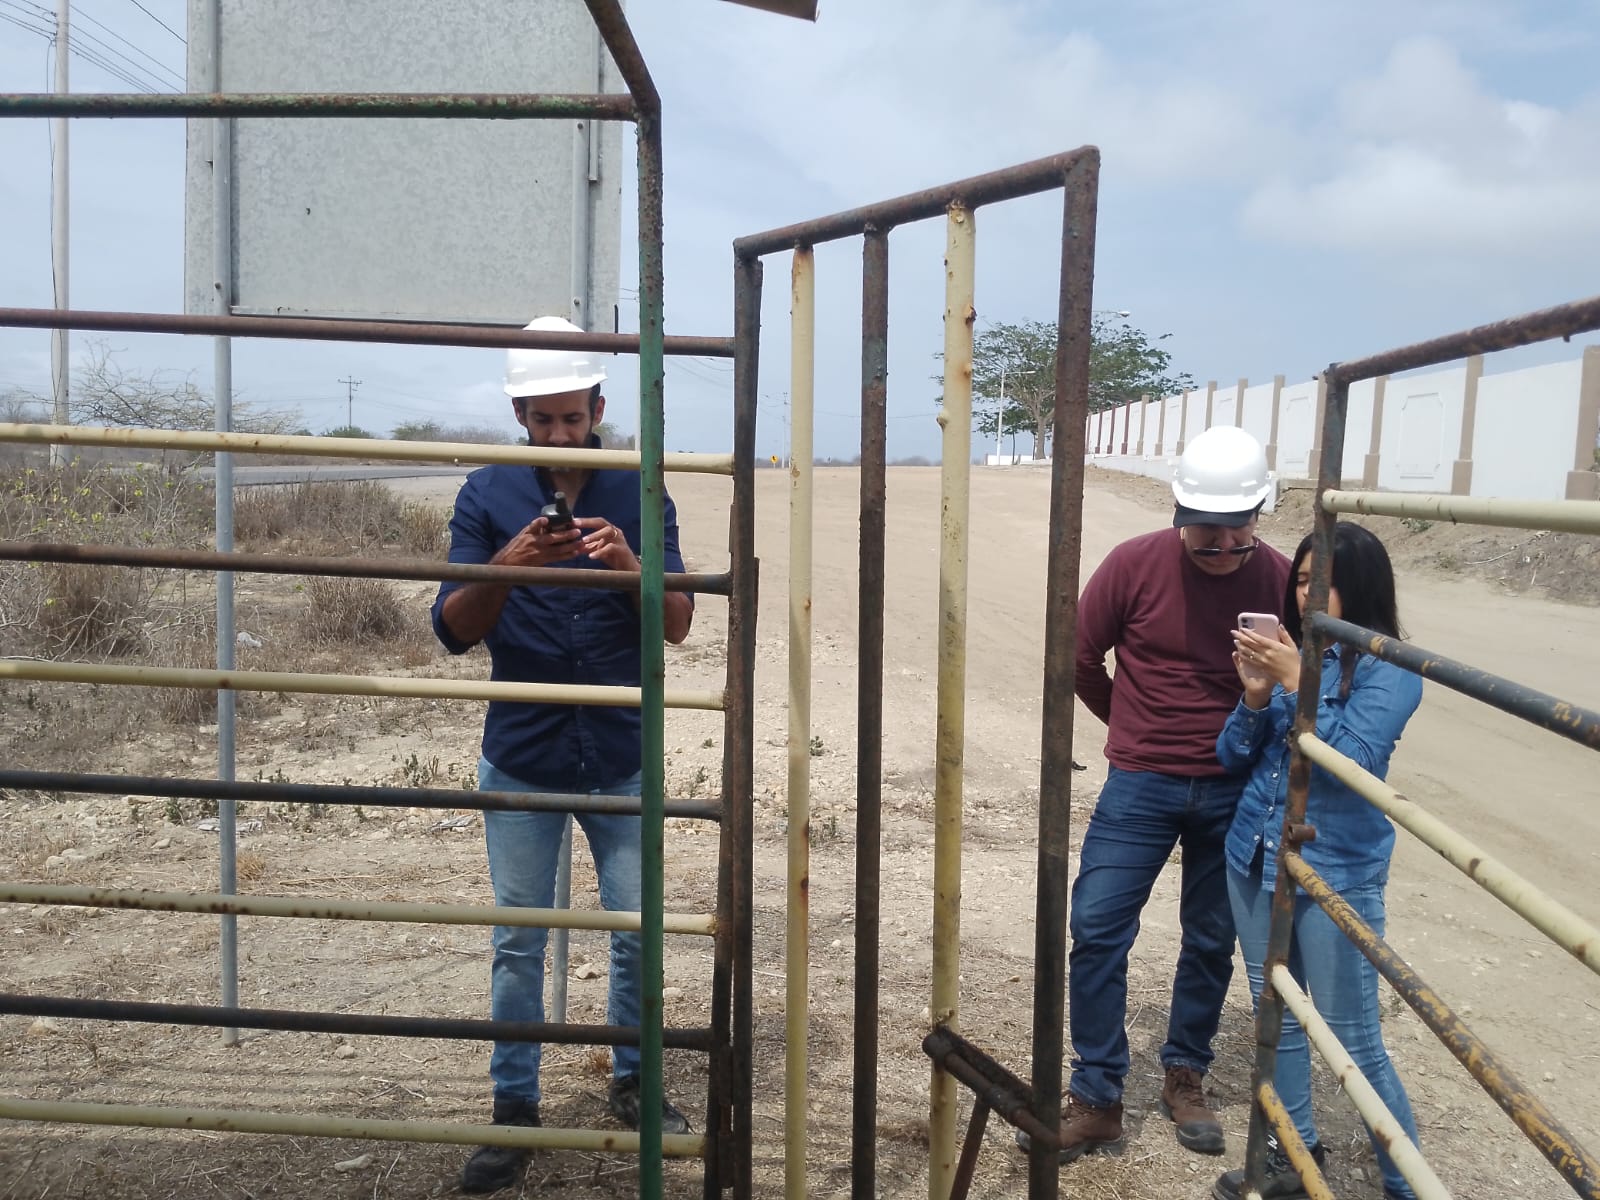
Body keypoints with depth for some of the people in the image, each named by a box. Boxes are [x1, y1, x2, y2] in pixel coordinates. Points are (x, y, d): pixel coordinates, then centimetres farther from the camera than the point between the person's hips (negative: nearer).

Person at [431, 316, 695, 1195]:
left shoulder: (639, 495, -1)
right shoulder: (487, 496, -2)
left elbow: (678, 625, -5)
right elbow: (453, 630, -7)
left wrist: (628, 563, -25)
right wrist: (510, 565, -26)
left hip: (623, 757, 1)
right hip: (522, 758, 0)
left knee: (636, 934, 10)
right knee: (518, 945, 8)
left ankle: (632, 1081, 31)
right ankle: (514, 1108, 24)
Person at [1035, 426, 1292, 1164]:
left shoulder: (1281, 581, -10)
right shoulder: (1135, 563, -12)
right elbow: (1080, 656, 1)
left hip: (1234, 791, 1)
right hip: (1141, 783, -1)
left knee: (1212, 942, 13)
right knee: (1098, 931, -3)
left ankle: (1186, 1078, 34)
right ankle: (1097, 1098, 11)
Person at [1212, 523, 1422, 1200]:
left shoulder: (1388, 671, -11)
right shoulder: (1289, 650, 3)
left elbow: (1352, 762, -22)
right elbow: (1232, 756, 5)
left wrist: (1296, 685, -25)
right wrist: (1256, 693, -13)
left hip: (1335, 874, -6)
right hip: (1255, 861, 6)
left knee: (1354, 1041, 0)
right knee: (1277, 1017, 18)